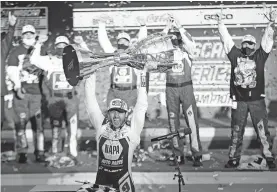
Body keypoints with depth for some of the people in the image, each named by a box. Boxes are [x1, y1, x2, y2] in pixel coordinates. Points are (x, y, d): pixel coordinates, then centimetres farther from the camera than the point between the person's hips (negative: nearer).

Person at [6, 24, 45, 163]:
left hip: (36, 91, 2)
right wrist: (17, 88, -13)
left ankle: (40, 152, 3)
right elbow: (12, 72, -1)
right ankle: (22, 154, 2)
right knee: (21, 122, -3)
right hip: (21, 91, -2)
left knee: (38, 122, -2)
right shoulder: (15, 52, 6)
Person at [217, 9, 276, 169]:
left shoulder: (260, 56, 5)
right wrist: (221, 23, 1)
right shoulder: (235, 54, 6)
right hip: (239, 100, 1)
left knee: (263, 130, -1)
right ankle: (234, 158, 17)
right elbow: (226, 39, 5)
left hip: (257, 100, -1)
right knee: (236, 131, 8)